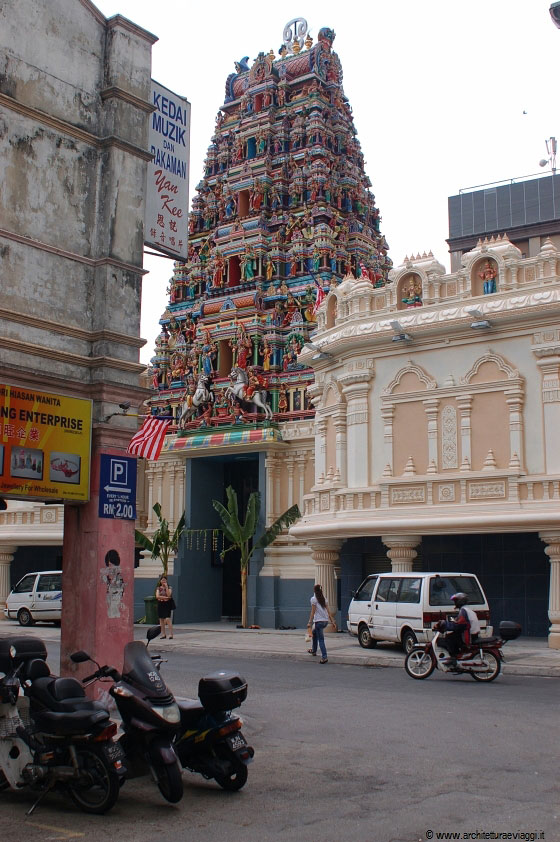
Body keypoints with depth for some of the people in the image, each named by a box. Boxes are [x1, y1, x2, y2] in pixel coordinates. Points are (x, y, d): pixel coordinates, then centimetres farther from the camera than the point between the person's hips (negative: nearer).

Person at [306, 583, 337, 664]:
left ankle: (324, 657, -13)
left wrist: (310, 622, -8)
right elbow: (328, 611, 10)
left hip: (319, 621, -7)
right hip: (326, 621, 7)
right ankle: (313, 650, 36)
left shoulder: (313, 599, -5)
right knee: (314, 632, 28)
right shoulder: (324, 599, 14)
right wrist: (333, 621, 11)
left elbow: (313, 612, -9)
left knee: (321, 639, -6)